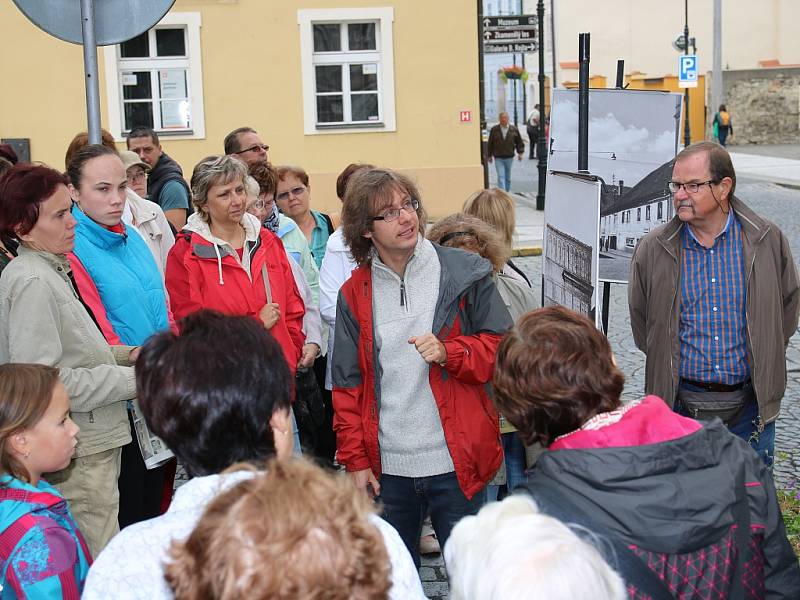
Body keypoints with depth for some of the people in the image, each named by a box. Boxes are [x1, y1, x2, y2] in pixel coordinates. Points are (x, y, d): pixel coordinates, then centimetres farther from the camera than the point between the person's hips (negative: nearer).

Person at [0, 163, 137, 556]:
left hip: (92, 442, 10)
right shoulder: (32, 282, -17)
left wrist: (125, 354, 6)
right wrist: (130, 379, -15)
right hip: (77, 455, -10)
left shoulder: (52, 270, 13)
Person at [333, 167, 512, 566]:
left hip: (454, 461, -2)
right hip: (386, 465, 2)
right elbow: (347, 385, 8)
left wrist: (449, 353, -18)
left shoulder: (463, 272, -2)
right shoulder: (354, 294, 4)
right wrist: (355, 459, 3)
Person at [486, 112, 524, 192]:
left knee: (508, 178, 14)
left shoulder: (514, 130, 0)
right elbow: (490, 143, 5)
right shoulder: (494, 130, -2)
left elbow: (519, 142, 9)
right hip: (498, 158, -2)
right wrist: (489, 155, 7)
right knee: (501, 177, -11)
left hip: (509, 158, 2)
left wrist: (520, 153, -1)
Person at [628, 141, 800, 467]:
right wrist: (669, 365, 7)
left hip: (749, 406, 0)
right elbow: (641, 321, 10)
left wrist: (762, 362, 9)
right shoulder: (653, 249, -2)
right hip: (681, 404, 0)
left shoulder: (768, 241, -2)